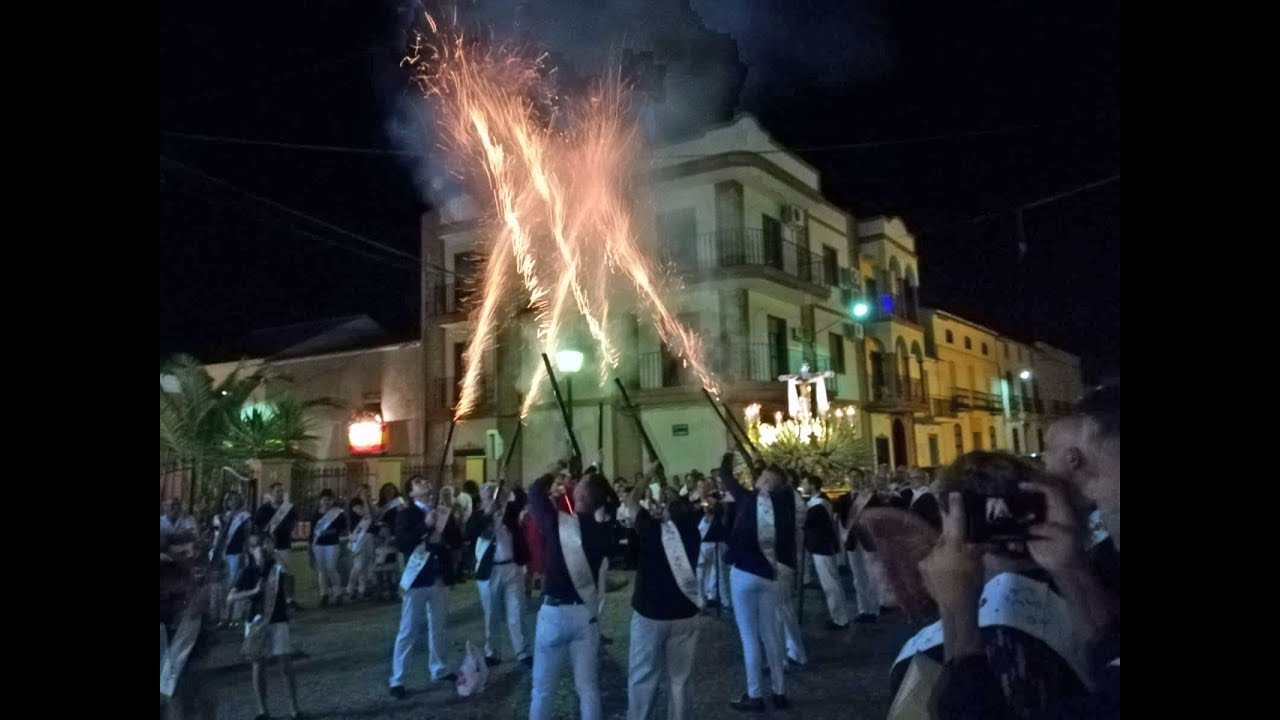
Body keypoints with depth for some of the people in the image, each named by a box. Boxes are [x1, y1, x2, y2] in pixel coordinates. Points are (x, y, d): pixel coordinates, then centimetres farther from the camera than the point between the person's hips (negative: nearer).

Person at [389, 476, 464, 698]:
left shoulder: (443, 512, 8)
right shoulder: (406, 513, -4)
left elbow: (457, 541, 6)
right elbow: (401, 543, -17)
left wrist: (444, 539, -13)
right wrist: (425, 526, -24)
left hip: (440, 577, 4)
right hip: (418, 577, -4)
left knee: (438, 627, 16)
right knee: (408, 631, 1)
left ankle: (440, 669, 29)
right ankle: (397, 680, 8)